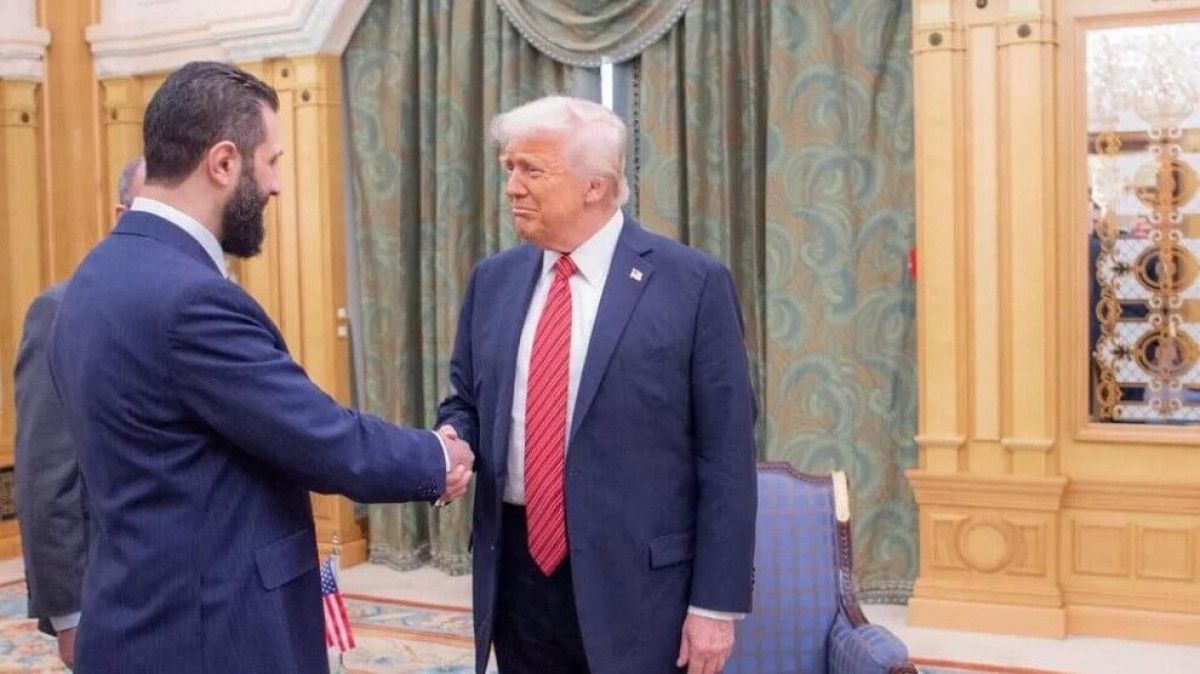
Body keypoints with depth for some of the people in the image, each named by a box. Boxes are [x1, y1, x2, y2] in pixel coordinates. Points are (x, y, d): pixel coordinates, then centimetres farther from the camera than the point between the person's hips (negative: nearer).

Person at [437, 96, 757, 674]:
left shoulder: (693, 283, -9)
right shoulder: (492, 280, 6)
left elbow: (725, 456, -9)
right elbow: (466, 402, 17)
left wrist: (716, 602, -10)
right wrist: (454, 441, -7)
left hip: (635, 584, -4)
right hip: (518, 573, 5)